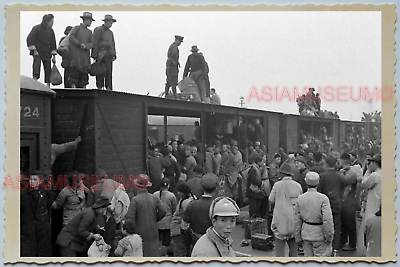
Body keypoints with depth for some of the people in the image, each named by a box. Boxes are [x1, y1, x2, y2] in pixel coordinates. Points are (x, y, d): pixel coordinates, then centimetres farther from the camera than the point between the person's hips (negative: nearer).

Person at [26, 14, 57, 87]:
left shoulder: (50, 31, 10)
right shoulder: (37, 28, -6)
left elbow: (53, 43, 15)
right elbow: (29, 39, -8)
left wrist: (54, 56, 10)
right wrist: (34, 50, -14)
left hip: (47, 53, 6)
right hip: (37, 52, -5)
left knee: (48, 69, 2)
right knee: (37, 62, -28)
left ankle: (48, 86, 6)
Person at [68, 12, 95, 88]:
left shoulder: (89, 32, 23)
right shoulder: (77, 28, 9)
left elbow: (92, 43, 11)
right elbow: (71, 37, -6)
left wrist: (85, 46, -10)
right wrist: (80, 44, -13)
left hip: (85, 53, 5)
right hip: (76, 51, -5)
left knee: (85, 69, -4)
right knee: (77, 67, -19)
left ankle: (83, 86, -2)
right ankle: (73, 85, -15)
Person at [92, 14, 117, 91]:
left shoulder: (110, 32, 23)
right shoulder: (98, 30, 2)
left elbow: (113, 44, 23)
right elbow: (95, 42, -4)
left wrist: (114, 54, 12)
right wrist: (95, 55, -11)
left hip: (109, 54, 6)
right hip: (100, 54, -5)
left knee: (109, 71, -2)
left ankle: (109, 87, -4)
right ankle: (100, 87, -4)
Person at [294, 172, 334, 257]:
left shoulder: (300, 198, -2)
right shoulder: (323, 198, -15)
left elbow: (297, 220, 2)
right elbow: (327, 220, -18)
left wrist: (298, 237, 11)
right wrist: (329, 236, -8)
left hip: (306, 234, 4)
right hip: (319, 234, -4)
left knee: (308, 256, 15)